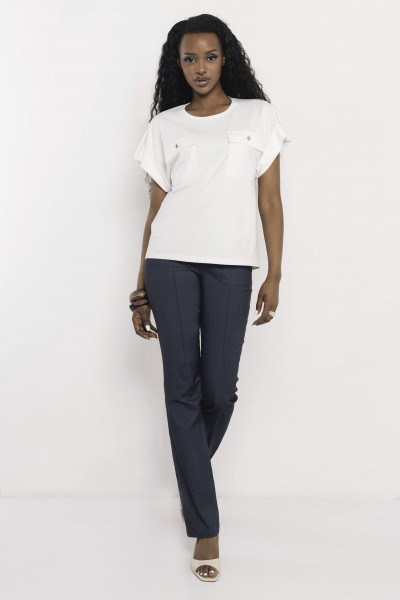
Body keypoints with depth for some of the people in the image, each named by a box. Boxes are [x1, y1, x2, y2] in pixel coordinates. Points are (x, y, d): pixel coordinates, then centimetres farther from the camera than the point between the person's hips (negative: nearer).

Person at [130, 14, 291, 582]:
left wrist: (274, 276, -2)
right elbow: (155, 207, 11)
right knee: (182, 390, -2)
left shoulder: (258, 115, 9)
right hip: (171, 262, 1)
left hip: (231, 267, -1)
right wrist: (141, 290, 8)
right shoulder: (165, 125, 11)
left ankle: (192, 481, 32)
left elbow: (270, 201, 6)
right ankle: (205, 528, 5)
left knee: (219, 390, -1)